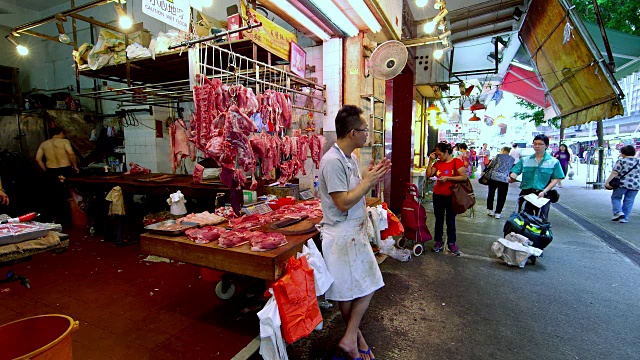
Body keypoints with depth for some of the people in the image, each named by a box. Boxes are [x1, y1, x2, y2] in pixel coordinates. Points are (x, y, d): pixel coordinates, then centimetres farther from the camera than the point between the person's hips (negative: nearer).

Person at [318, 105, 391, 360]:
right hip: (341, 236, -10)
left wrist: (373, 178, 1)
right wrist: (368, 180, -15)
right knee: (346, 292, 8)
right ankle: (352, 338, 28)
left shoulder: (350, 157, 9)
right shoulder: (332, 161, -22)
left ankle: (352, 337, 32)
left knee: (365, 286, 17)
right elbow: (344, 202, -25)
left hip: (356, 232, 10)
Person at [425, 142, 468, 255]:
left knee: (451, 220, 9)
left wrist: (447, 178, -20)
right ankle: (438, 241, 25)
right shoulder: (437, 163, 5)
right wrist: (431, 161, -4)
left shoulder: (456, 161, -9)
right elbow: (428, 175, 1)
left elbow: (464, 177, -15)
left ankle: (451, 243, 22)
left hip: (451, 196, -3)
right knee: (439, 219, 12)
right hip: (438, 195, 4)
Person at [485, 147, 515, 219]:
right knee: (501, 197, 7)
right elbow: (510, 169, 20)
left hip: (493, 177, 0)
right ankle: (497, 213, 8)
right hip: (504, 179, 1)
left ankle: (490, 210, 18)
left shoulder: (498, 155, 7)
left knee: (491, 193, 13)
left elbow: (490, 165, 2)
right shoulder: (512, 159, 14)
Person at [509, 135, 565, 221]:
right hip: (526, 193, 2)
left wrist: (544, 191, -14)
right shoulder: (524, 160, 7)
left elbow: (556, 179, -2)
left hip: (543, 195, -1)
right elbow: (515, 172, -1)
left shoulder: (554, 162, 2)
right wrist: (511, 178, -25)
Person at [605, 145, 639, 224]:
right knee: (628, 201, 9)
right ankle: (624, 218, 10)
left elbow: (614, 173, -14)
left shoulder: (621, 161, -7)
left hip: (622, 184, -4)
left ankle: (618, 212, -5)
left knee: (616, 197, 11)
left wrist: (607, 182, -16)